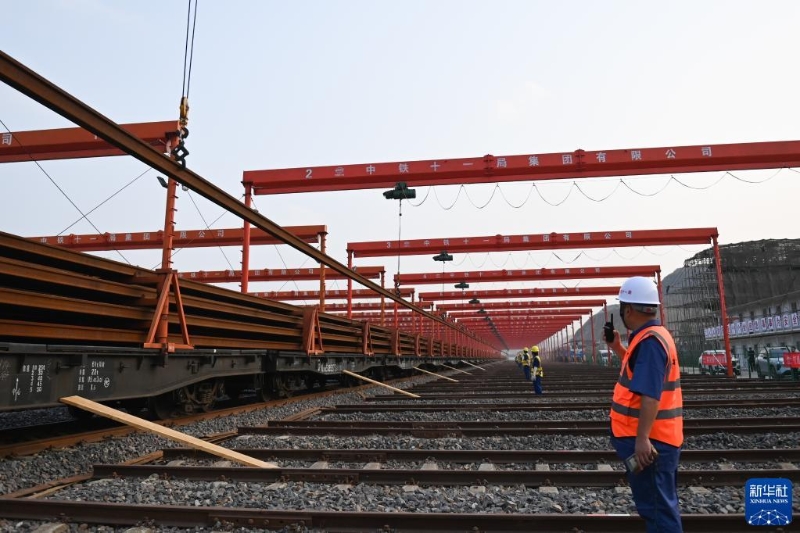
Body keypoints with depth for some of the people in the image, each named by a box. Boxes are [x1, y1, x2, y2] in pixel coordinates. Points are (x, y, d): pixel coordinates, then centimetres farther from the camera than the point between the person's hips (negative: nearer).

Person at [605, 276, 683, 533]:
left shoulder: (649, 340, -21)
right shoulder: (654, 335, 12)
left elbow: (651, 394, -28)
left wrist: (642, 438, -29)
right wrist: (617, 347, 18)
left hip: (649, 441, -10)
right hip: (656, 438, 10)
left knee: (656, 507, 0)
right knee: (659, 504, 20)